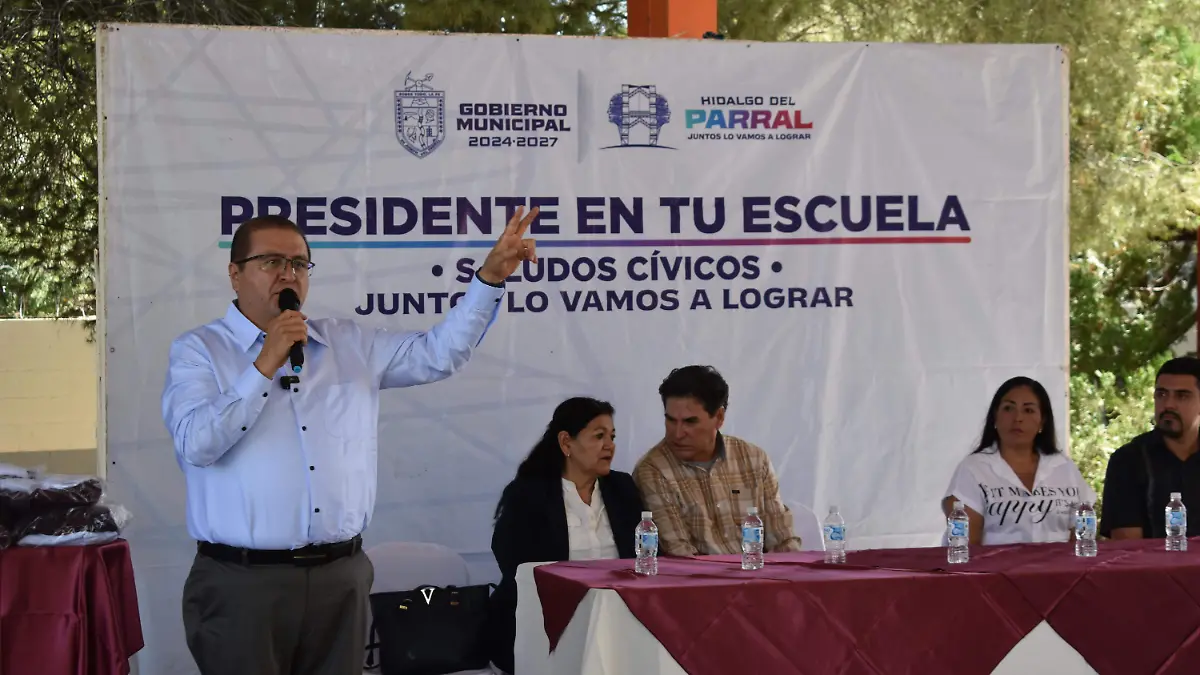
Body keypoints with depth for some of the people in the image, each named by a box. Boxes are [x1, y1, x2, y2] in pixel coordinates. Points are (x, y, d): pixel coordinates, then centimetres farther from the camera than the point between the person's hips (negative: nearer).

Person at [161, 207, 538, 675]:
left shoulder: (349, 344, 14)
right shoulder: (198, 351, 2)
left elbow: (438, 355, 10)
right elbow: (197, 443, -12)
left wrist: (491, 277, 1)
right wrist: (265, 367, -14)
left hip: (342, 579, 4)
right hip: (242, 583, -4)